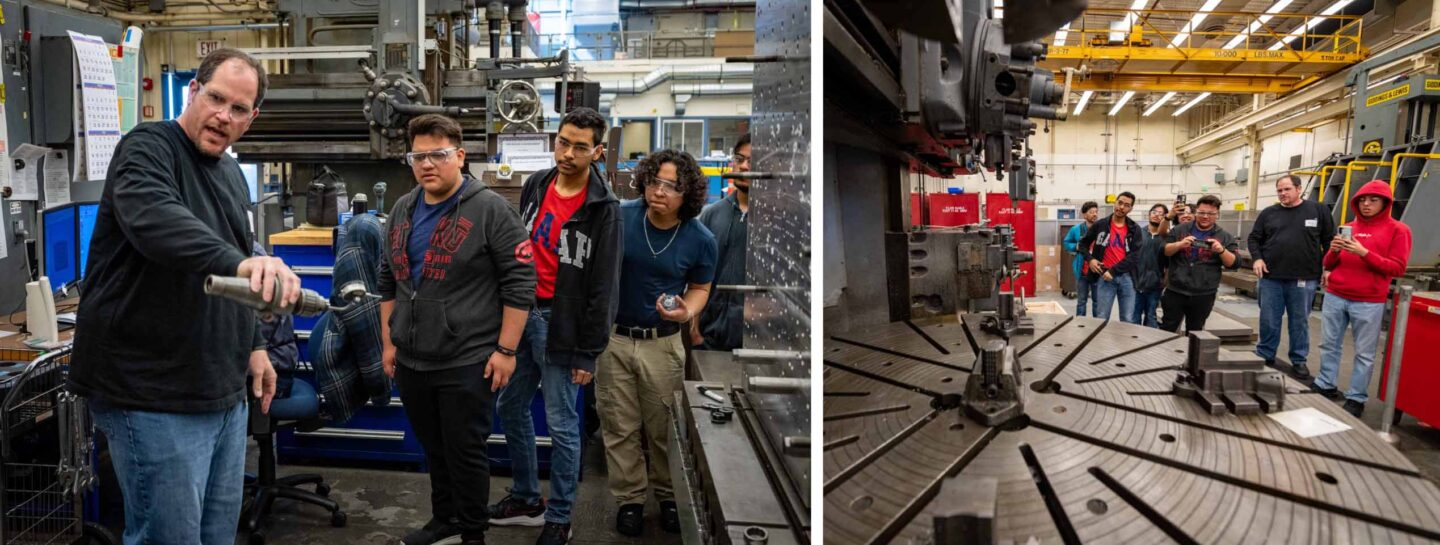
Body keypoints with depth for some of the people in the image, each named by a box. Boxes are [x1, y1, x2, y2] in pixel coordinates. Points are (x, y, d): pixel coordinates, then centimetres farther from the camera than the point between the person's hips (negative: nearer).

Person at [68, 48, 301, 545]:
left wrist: (254, 344, 16)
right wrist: (239, 262, -51)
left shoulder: (231, 172, 14)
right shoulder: (147, 149, -12)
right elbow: (154, 218, -36)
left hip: (223, 391, 8)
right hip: (154, 396, -8)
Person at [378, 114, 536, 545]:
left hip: (467, 362, -6)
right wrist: (388, 342, 14)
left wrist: (506, 349, -14)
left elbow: (520, 281, -12)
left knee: (465, 451, 4)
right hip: (410, 361, 6)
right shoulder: (402, 211, 10)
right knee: (434, 449, 18)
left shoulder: (490, 209, -11)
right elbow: (388, 282, 18)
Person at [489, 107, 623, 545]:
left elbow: (603, 286, -13)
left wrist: (589, 352, -13)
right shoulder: (535, 185, 6)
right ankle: (526, 499, 33)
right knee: (511, 407, 16)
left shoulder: (603, 208, -13)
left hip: (559, 321, -7)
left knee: (561, 424, 1)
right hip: (521, 311, 7)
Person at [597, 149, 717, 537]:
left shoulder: (701, 240, -11)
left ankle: (669, 495, 31)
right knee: (619, 426, 9)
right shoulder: (617, 217, -12)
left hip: (663, 343, 0)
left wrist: (686, 311, -17)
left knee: (664, 427, 11)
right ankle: (629, 499, 25)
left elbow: (700, 287, 4)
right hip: (611, 337, 0)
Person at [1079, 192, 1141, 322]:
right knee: (1101, 318, 2)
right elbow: (1083, 243, 15)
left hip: (1126, 277, 1)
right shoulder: (1100, 225, 4)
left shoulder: (1134, 229, 4)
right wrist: (1090, 259, -3)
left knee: (1128, 320, 5)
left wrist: (1114, 271, -13)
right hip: (1105, 276, -1)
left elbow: (1135, 256, -5)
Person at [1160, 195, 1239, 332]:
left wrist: (1221, 250, -18)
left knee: (1194, 332, 12)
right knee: (1167, 329, 6)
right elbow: (1164, 251, 2)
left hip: (1203, 295, 0)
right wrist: (1180, 244, -17)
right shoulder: (1180, 230, 4)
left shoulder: (1225, 237, 4)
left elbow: (1234, 263, 0)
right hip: (1175, 291, 0)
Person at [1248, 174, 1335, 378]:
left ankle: (1299, 361, 18)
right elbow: (1254, 238, 12)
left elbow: (1330, 241, 6)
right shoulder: (1268, 213, 7)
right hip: (1271, 278, 1)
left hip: (1303, 279, -1)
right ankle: (1265, 357, 20)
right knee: (1268, 321, 6)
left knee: (1300, 321, 7)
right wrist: (1257, 258, -5)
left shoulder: (1318, 211, 3)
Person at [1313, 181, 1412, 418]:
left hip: (1369, 303, -4)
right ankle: (1325, 387, 18)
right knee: (1329, 344, 7)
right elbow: (1329, 264, 15)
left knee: (1364, 353, 1)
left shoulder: (1397, 230, 0)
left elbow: (1397, 268, -7)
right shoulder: (1348, 228, 13)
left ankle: (1356, 399, 7)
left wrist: (1364, 253, -17)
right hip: (1334, 297, 4)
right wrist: (1334, 251, -8)